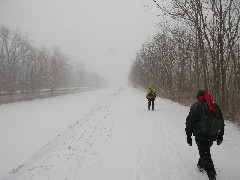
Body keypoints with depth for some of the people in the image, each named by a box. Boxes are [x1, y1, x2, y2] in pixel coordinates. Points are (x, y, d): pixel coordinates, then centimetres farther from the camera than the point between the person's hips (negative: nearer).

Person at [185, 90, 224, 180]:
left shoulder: (196, 107, -8)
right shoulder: (216, 107, 8)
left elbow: (190, 123, -8)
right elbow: (222, 123, 14)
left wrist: (188, 136, 1)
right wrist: (220, 136, 23)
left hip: (201, 136, -5)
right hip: (212, 136, 6)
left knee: (205, 154, 3)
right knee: (205, 151, 24)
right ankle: (201, 165, 40)